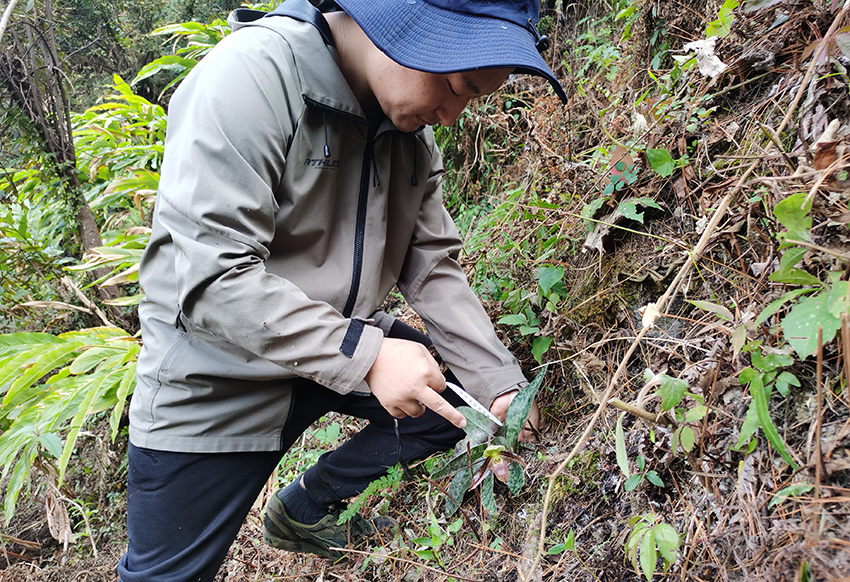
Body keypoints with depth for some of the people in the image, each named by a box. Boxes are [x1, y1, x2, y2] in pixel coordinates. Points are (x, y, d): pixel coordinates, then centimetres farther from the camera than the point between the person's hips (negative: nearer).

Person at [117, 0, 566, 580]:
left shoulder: (413, 131, -1)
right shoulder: (252, 75, -24)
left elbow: (433, 266, 1)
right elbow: (213, 279, -29)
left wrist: (499, 383, -7)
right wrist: (365, 356, -32)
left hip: (344, 340, 6)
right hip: (217, 374, -6)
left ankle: (305, 509, 18)